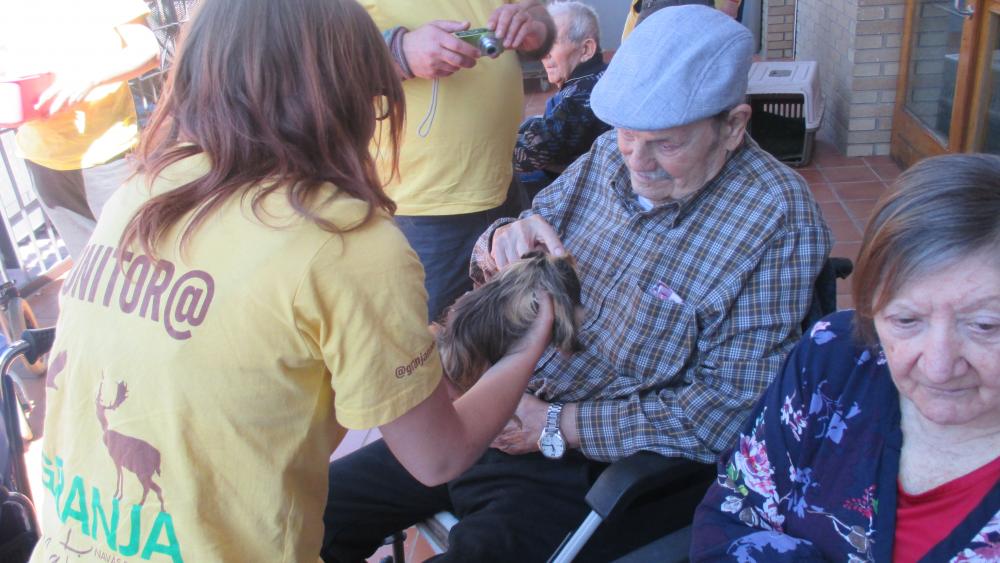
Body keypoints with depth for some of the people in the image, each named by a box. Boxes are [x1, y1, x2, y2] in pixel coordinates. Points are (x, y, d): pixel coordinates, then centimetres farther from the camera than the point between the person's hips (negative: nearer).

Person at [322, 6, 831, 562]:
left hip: (605, 463, -5)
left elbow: (732, 407, -19)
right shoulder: (610, 153, -1)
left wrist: (558, 426, -19)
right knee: (324, 503, 5)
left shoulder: (778, 220, -16)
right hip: (502, 414, 6)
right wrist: (501, 241, -17)